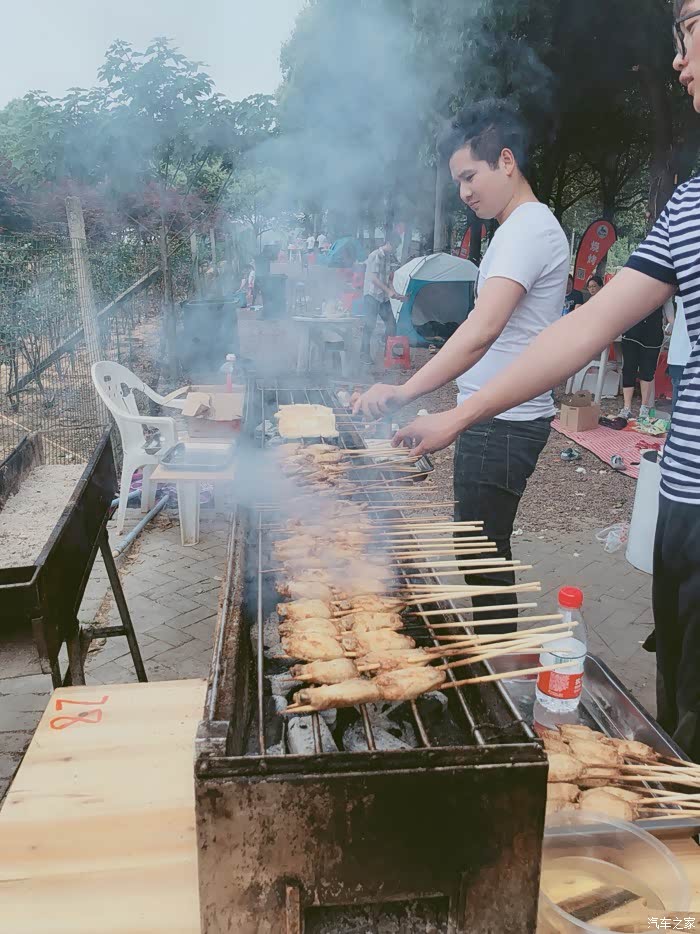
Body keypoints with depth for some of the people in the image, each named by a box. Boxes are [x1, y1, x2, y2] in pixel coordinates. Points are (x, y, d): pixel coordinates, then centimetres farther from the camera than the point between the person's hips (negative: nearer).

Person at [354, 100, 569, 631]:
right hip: (493, 415, 10)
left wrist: (406, 392, -36)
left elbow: (482, 331, -31)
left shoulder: (529, 229, -16)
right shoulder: (523, 227, 18)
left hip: (504, 422, -10)